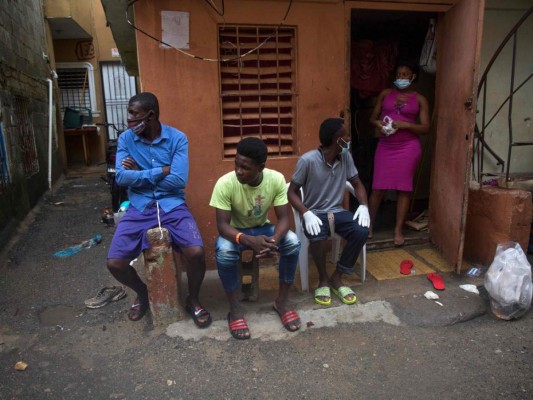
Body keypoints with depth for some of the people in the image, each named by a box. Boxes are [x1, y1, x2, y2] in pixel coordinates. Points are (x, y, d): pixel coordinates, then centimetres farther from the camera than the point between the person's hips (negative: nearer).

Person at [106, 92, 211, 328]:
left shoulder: (177, 138, -5)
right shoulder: (125, 139, 2)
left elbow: (179, 180, -14)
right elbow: (121, 177, -10)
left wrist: (140, 174, -9)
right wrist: (162, 170, -16)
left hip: (172, 205, -2)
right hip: (139, 208, 2)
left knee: (196, 252, -24)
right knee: (114, 262, -12)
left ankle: (193, 300, 8)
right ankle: (142, 293, 23)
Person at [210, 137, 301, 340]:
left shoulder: (276, 179, -21)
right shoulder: (225, 183, -27)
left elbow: (283, 218, -19)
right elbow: (222, 225, -26)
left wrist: (274, 240, -41)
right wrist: (250, 241, -45)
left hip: (263, 228, 2)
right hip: (235, 231, -2)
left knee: (293, 242, -26)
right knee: (224, 252, -35)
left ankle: (282, 301, -7)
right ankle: (235, 309, -14)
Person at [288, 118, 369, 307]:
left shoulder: (346, 157, 0)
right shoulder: (308, 160, -16)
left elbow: (357, 184, 10)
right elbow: (292, 192, -11)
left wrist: (364, 206, -11)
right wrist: (306, 214, -28)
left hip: (337, 211, 5)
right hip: (315, 213, -4)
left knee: (362, 231, -23)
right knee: (317, 237, -36)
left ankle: (337, 278, -5)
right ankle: (323, 279, -6)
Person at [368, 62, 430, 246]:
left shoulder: (419, 99, 4)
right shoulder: (385, 94, 10)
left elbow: (426, 128, 0)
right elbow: (372, 117, 13)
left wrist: (405, 125, -15)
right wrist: (378, 123, -11)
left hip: (408, 148, -1)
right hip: (385, 146, 2)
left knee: (403, 188, 1)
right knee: (378, 187, 1)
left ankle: (398, 230, 11)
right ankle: (369, 225, 17)